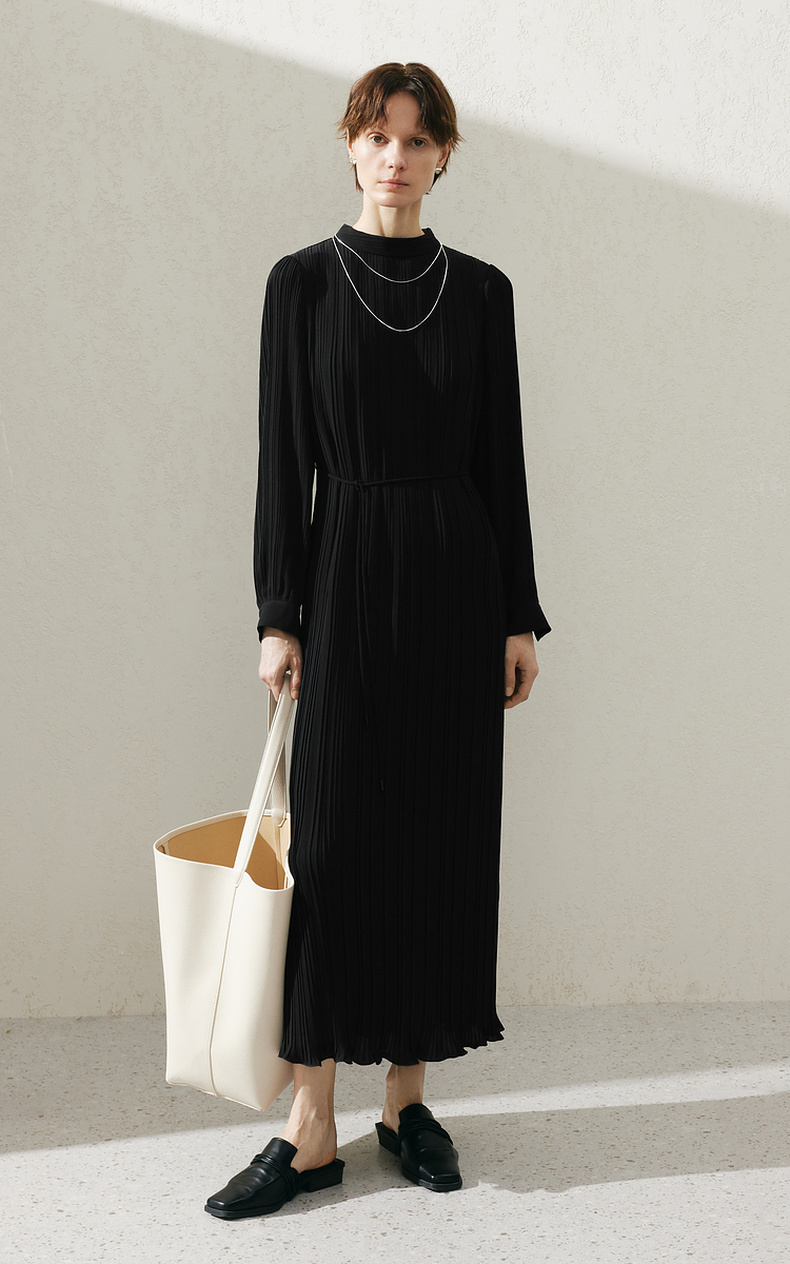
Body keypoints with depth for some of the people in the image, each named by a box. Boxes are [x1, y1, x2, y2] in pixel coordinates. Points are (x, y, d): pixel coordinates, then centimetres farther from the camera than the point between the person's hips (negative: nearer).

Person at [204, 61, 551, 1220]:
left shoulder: (482, 290, 7)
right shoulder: (303, 281, 2)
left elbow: (503, 458, 6)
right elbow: (282, 457, -1)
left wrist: (521, 615, 3)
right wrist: (278, 615, -7)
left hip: (458, 578, 2)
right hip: (347, 575, -2)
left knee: (444, 835, 5)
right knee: (332, 839, -2)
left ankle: (409, 1096, 20)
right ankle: (312, 1129, 8)